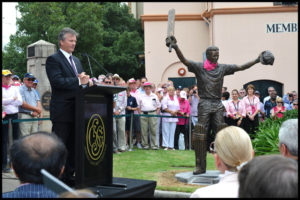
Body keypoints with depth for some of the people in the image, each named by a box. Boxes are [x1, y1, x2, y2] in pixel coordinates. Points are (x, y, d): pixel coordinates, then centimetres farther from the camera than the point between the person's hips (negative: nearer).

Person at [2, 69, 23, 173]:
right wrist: (13, 99, -6)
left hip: (14, 115, 4)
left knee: (16, 138, 6)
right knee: (4, 140, -2)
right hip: (4, 117, -4)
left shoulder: (15, 88, 13)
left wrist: (7, 101, -6)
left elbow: (20, 101, 2)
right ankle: (4, 163, 2)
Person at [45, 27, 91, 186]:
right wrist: (78, 81, -19)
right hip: (62, 111, -8)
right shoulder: (53, 59, -5)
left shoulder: (76, 60, 21)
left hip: (76, 110, 8)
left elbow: (84, 82, 20)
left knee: (73, 145, 12)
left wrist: (85, 80, -3)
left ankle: (69, 176, 21)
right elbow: (57, 81, -19)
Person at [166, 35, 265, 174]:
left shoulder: (222, 68, 10)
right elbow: (184, 60, -13)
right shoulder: (199, 67, 0)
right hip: (204, 105, -3)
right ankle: (200, 166, 3)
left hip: (218, 105, 3)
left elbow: (240, 67, 12)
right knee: (200, 136, -4)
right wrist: (175, 47, -28)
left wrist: (257, 60, 8)